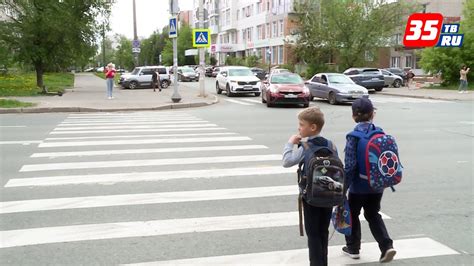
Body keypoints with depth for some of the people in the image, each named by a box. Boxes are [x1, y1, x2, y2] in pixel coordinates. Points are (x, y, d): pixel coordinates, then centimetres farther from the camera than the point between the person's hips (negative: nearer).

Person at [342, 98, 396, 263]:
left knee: (353, 214, 16)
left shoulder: (354, 136, -16)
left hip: (359, 185, -4)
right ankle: (387, 246, 6)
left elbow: (350, 165, -18)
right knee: (373, 215, 19)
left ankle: (353, 248, 28)